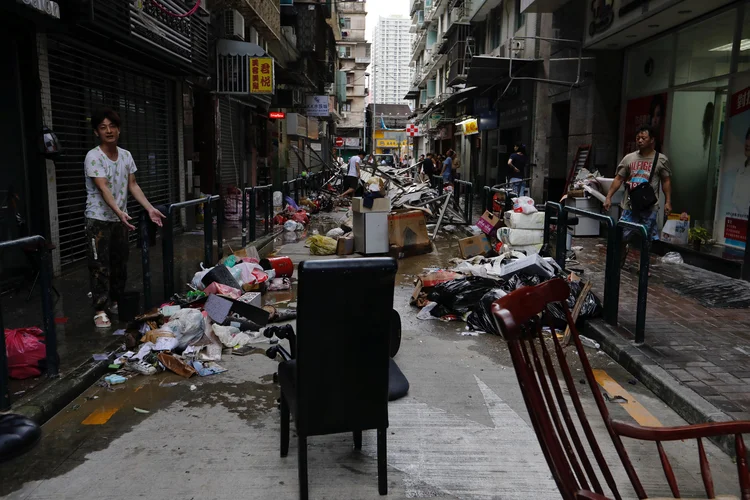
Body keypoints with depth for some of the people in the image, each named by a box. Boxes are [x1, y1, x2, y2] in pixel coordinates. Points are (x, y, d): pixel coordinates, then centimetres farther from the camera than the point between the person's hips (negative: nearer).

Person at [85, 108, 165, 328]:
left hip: (120, 219, 6)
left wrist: (150, 209, -3)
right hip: (99, 219, -6)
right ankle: (100, 310, 4)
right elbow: (103, 188, -26)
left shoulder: (126, 155, 4)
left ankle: (115, 302, 28)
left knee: (120, 263, 14)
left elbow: (133, 186, 7)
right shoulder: (93, 157, -15)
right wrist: (119, 212, -40)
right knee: (100, 265, -3)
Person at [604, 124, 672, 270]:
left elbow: (666, 181, 5)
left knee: (646, 240, 6)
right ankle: (618, 263, 18)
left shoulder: (661, 159, 1)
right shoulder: (629, 158, 5)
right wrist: (609, 197, -1)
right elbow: (618, 178, 7)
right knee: (621, 236, 1)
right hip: (630, 205, 2)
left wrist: (668, 201, -3)